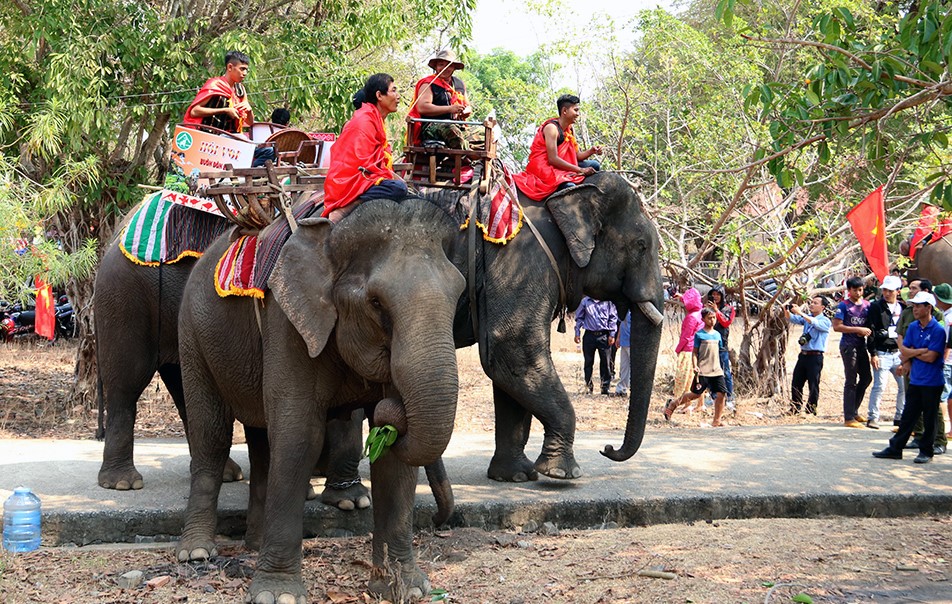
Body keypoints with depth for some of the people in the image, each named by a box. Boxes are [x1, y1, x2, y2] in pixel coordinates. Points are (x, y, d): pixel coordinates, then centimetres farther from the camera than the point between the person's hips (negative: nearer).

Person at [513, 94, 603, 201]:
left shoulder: (570, 130, 11)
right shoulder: (551, 128, -17)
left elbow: (577, 155, 11)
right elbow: (553, 159, -24)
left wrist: (591, 151, -12)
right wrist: (580, 170, -23)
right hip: (543, 167, -10)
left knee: (594, 165, 2)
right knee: (570, 187, -35)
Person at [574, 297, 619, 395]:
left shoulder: (608, 301, 3)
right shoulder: (585, 301, 8)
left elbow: (613, 318, 4)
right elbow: (579, 318, 13)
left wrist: (612, 335, -2)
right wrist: (577, 333, 7)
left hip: (603, 335, -1)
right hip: (589, 335, 1)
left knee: (605, 362, -2)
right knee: (588, 362, 5)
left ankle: (605, 387, 5)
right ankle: (589, 386, 14)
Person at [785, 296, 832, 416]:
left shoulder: (825, 321, -4)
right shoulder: (807, 317, 14)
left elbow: (815, 323, -23)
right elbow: (792, 319, 2)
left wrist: (800, 313, -30)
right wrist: (786, 310, -19)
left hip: (815, 357, -6)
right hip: (803, 355, 6)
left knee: (813, 386, -2)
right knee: (796, 384, 6)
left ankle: (811, 411, 5)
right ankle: (794, 410, 14)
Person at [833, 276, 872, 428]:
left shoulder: (867, 305, 10)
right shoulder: (844, 305, -6)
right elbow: (837, 326, -13)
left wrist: (868, 330, -6)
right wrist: (858, 330, -18)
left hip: (862, 345, 7)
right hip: (848, 345, -7)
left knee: (866, 377, 13)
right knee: (851, 382, -5)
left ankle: (853, 411, 28)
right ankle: (849, 418, -1)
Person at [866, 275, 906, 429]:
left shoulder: (903, 307, 11)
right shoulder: (876, 307, -3)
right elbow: (871, 331, -6)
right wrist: (873, 353, -11)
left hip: (899, 353, 5)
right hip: (882, 353, -5)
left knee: (905, 385, 4)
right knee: (879, 385, -8)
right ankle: (873, 417, 0)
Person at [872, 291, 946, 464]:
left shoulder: (937, 330, -12)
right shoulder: (913, 327, 7)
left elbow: (931, 357, -17)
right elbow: (904, 350, 6)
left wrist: (911, 353, -4)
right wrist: (921, 351, -11)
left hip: (932, 383, -6)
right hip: (915, 380, 6)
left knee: (929, 419, 5)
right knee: (907, 417, 10)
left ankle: (926, 451, 15)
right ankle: (895, 448, 14)